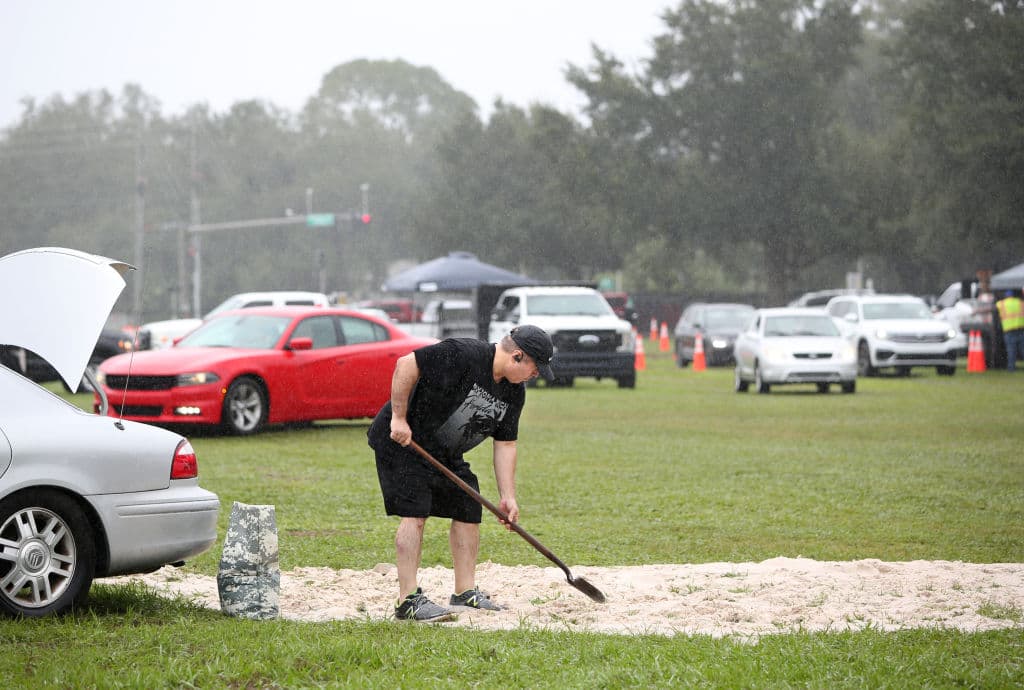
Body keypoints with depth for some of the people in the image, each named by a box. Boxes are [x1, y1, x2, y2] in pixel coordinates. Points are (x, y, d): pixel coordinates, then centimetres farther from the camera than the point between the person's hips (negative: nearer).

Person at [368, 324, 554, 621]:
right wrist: (398, 418, -27)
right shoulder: (462, 354, -28)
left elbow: (505, 444, 4)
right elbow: (406, 365, -29)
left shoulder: (514, 392, -1)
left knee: (469, 510, 7)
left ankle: (465, 592, 19)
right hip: (401, 441, -9)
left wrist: (507, 496, -2)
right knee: (415, 513, -16)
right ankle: (408, 600, -16)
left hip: (446, 455, 9)